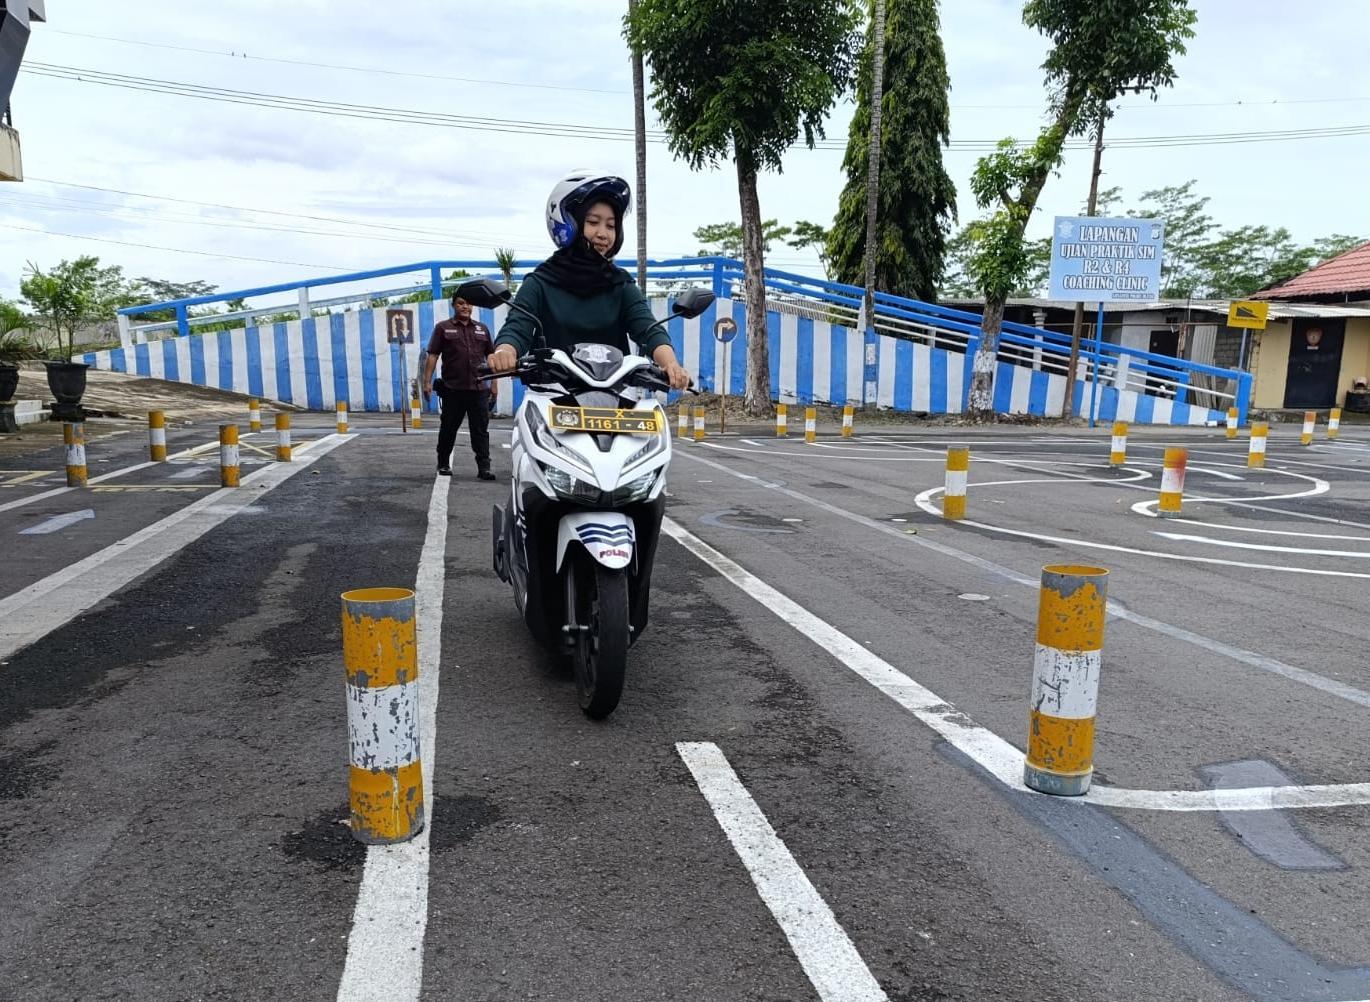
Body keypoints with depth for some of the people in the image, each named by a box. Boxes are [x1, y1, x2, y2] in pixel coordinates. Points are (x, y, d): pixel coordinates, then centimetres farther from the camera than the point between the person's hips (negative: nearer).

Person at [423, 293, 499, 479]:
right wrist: (427, 382, -8)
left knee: (481, 430, 0)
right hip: (453, 390, -2)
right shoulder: (443, 328, 5)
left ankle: (484, 468, 1)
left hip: (478, 389, 2)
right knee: (448, 429, 8)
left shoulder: (482, 329, 15)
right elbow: (432, 356, 0)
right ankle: (443, 464, 22)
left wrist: (494, 384, 10)